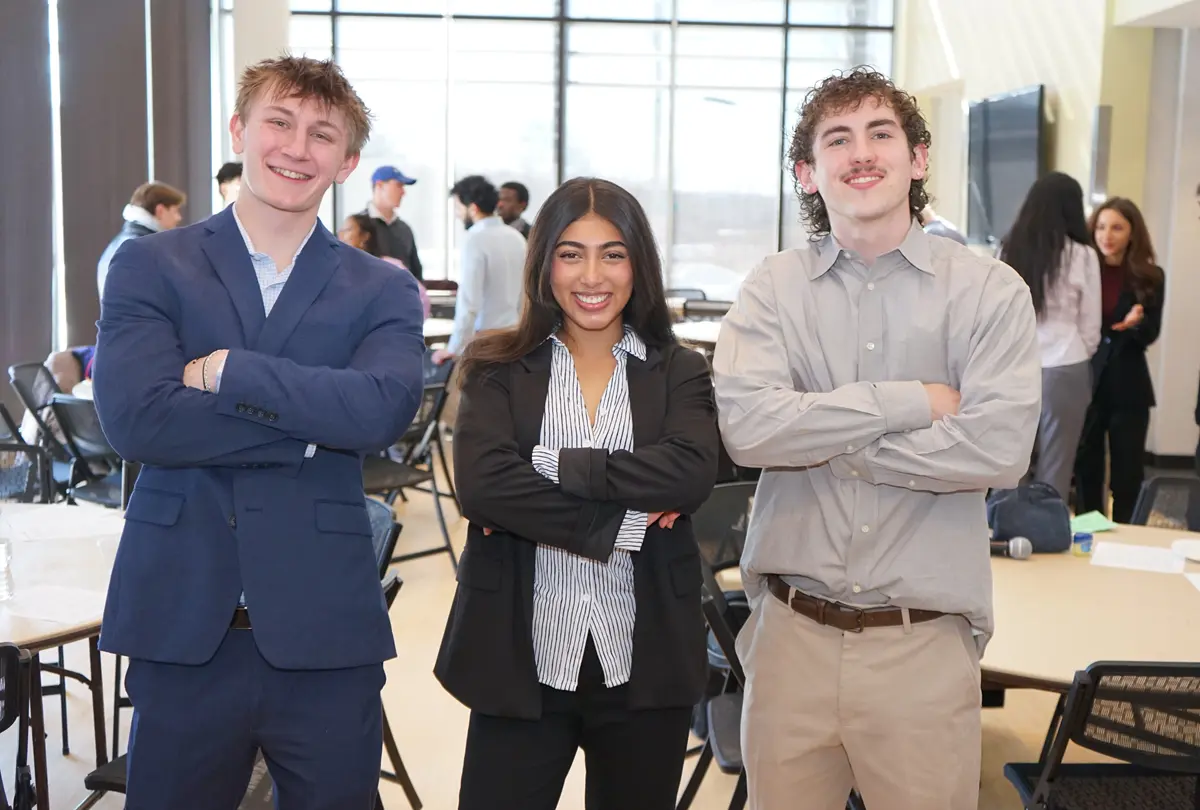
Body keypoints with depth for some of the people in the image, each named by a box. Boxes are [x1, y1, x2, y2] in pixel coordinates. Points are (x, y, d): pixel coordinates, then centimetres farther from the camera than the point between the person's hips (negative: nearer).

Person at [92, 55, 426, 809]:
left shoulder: (382, 291, 3)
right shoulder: (150, 265, 1)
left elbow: (385, 408, -17)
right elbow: (135, 417, -14)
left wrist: (224, 369, -15)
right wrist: (317, 421, -14)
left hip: (324, 631, 1)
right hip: (182, 626, 0)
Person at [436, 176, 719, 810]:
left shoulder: (679, 373, 5)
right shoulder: (497, 367, 2)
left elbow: (690, 474, -15)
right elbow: (480, 482, -15)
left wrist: (548, 464, -16)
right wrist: (622, 526, -16)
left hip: (645, 662, 1)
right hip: (521, 659, -1)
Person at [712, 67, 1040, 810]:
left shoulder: (990, 291, -4)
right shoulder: (774, 288, 0)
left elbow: (999, 448, -16)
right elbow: (745, 426, -15)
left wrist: (821, 440, -12)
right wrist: (907, 401, -15)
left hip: (925, 643, -1)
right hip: (793, 633, 2)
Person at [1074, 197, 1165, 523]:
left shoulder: (1149, 278, 0)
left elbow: (1150, 336, -2)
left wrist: (1138, 322, -22)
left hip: (1128, 387, 0)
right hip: (1085, 380, 0)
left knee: (1127, 472, 5)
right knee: (1086, 468, 10)